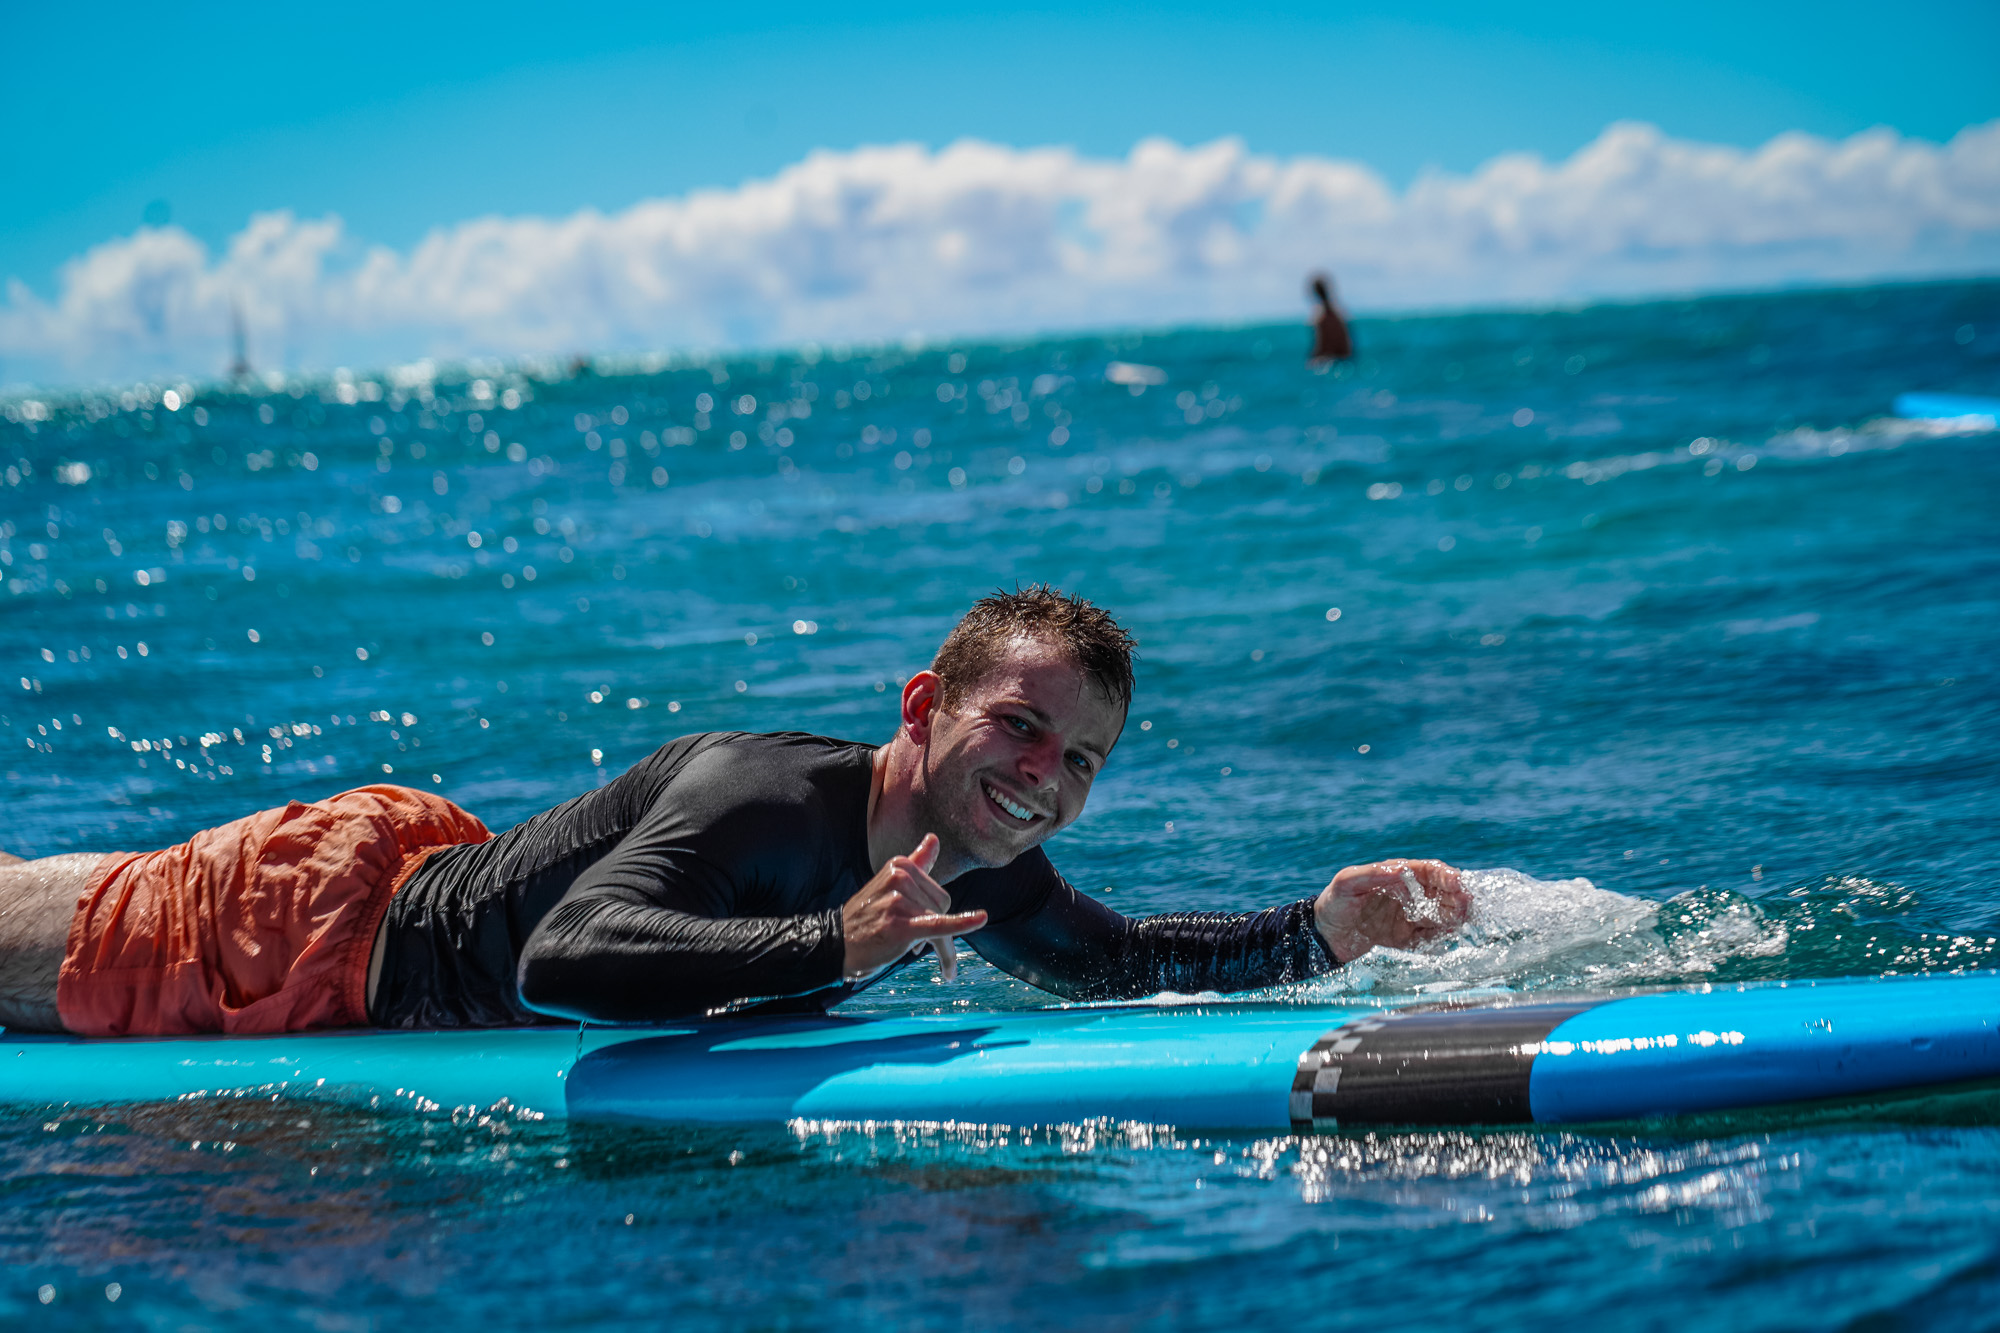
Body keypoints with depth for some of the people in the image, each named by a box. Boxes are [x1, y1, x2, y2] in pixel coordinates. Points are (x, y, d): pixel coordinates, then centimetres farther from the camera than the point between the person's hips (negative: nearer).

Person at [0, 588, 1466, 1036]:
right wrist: (833, 946, -56)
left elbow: (1121, 962, 5)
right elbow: (567, 963, -49)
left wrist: (1322, 930, -10)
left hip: (439, 866, 7)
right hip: (325, 916, -7)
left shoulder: (971, 873, -10)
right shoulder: (761, 799, -37)